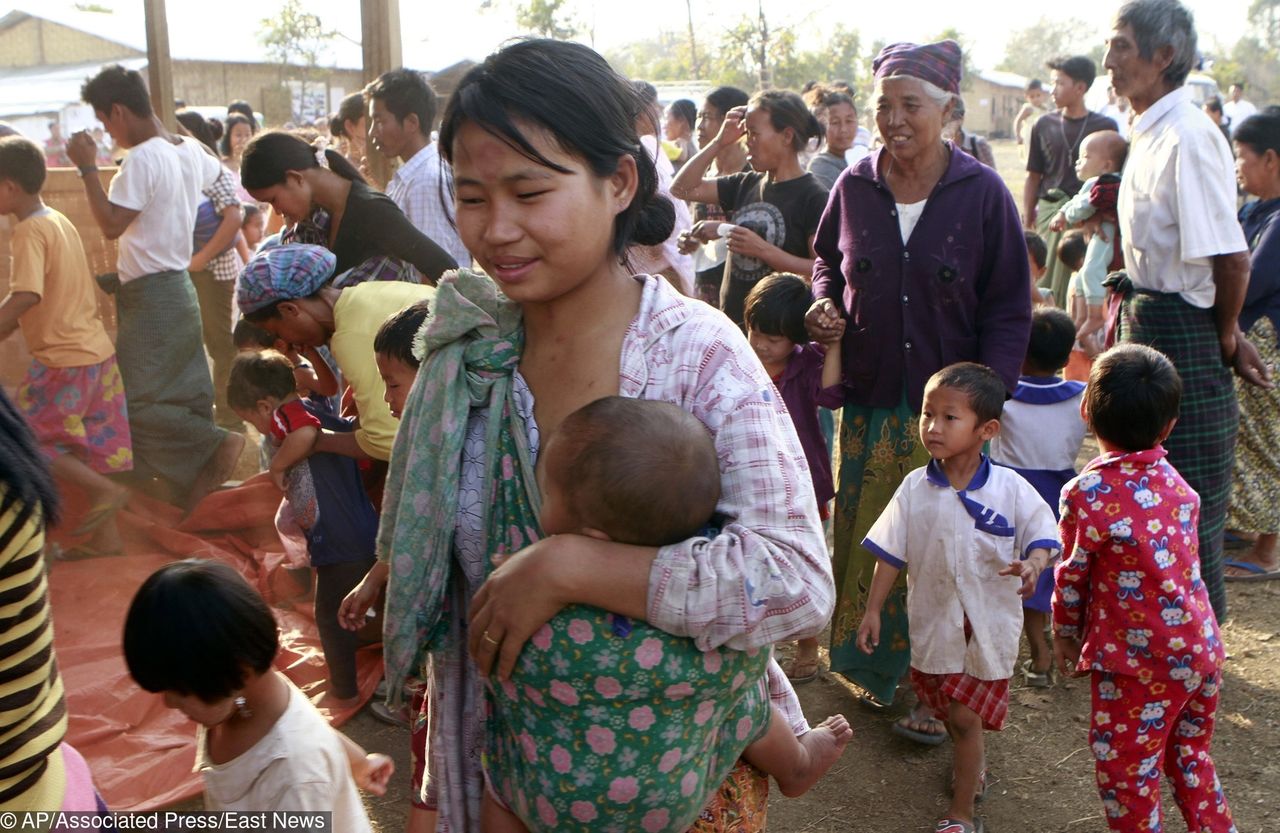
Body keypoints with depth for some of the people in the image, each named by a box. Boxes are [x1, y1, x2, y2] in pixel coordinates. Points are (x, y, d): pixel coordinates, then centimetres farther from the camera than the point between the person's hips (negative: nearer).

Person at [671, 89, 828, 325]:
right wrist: (719, 142, 6)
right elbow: (682, 188, 13)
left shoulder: (813, 197, -9)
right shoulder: (746, 184, 11)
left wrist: (763, 250, -21)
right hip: (732, 321, 6)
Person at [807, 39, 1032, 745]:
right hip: (869, 402, 3)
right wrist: (824, 302, -4)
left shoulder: (982, 192, -7)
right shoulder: (854, 186, 1)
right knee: (864, 538, 10)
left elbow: (1009, 310, -4)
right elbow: (827, 259, 18)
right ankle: (874, 666, 30)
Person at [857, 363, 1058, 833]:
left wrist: (1031, 566, -29)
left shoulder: (1010, 489, -13)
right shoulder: (915, 489, -7)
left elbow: (1041, 537, -7)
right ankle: (973, 762, 50)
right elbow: (890, 554, -2)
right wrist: (872, 610, -1)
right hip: (933, 620, 3)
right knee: (947, 710, 20)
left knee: (965, 717, 1)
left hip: (988, 626, -3)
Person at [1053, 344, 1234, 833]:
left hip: (1138, 664, -7)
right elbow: (1179, 562, 9)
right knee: (1190, 758, 24)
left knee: (1127, 773, 8)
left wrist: (1065, 636, 8)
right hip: (1201, 650, 7)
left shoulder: (1089, 493, -17)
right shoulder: (1176, 483, 0)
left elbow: (1072, 576, -8)